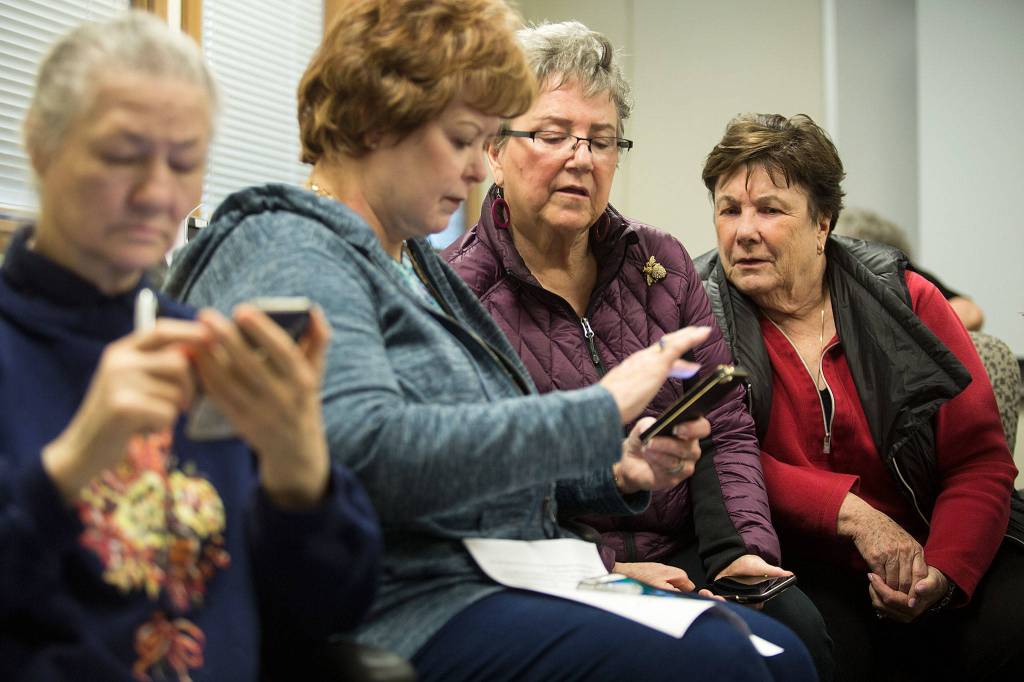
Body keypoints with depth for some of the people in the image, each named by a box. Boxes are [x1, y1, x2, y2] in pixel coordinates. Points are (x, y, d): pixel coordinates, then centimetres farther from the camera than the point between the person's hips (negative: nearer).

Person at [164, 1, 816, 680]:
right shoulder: (284, 250, -12)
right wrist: (596, 414, -23)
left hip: (511, 586, 10)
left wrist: (613, 467, 8)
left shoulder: (416, 260, 20)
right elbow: (364, 451, -28)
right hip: (392, 618, -10)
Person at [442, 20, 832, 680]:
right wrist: (603, 571, -19)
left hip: (684, 555, 5)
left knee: (796, 626, -24)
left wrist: (741, 548, -6)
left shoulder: (662, 262, 13)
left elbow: (725, 427, 11)